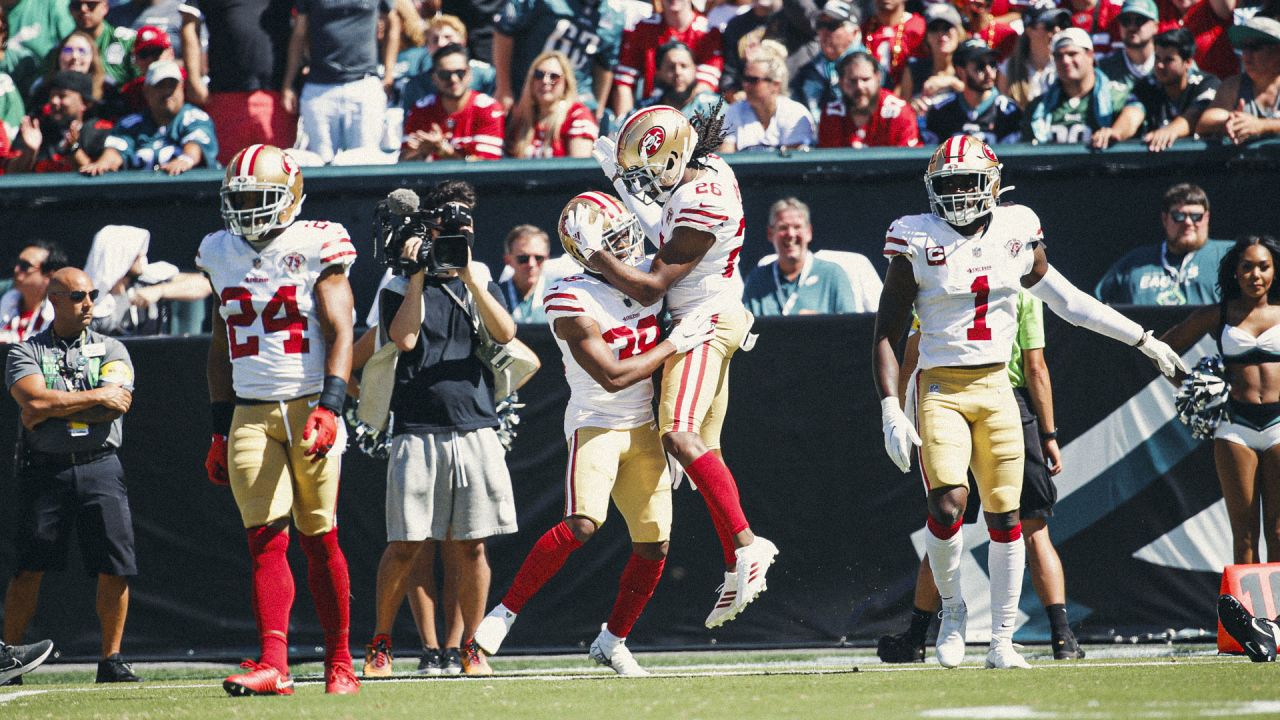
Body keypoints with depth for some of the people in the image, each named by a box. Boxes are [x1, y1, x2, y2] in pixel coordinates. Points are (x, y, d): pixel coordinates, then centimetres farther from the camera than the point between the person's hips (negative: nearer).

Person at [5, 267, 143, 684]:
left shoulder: (111, 350, 12)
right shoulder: (25, 352, 7)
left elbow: (117, 405, -6)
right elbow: (34, 400, -12)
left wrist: (52, 409, -7)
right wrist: (96, 397, -10)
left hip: (99, 467, 2)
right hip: (45, 471, -1)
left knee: (115, 566, -6)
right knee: (29, 568, -4)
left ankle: (111, 661, 4)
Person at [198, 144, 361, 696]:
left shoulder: (316, 248, -2)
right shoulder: (223, 256, 13)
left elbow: (339, 334, -8)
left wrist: (329, 408, -21)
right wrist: (219, 431, 17)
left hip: (308, 407, -3)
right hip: (250, 415, 3)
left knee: (320, 541, -1)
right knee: (266, 540, -8)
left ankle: (340, 664, 8)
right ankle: (272, 665, -16)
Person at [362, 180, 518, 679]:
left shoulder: (481, 281, 14)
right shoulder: (401, 287, 7)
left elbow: (505, 334, -4)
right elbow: (405, 338, -11)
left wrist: (470, 278, -12)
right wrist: (418, 274, -10)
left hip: (475, 428, 2)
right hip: (417, 429, -2)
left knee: (470, 544, 2)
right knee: (406, 544, -4)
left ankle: (466, 646, 12)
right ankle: (381, 641, 11)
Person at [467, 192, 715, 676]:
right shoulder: (572, 302, -17)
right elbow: (612, 376, -20)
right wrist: (675, 344, -15)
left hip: (642, 429, 7)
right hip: (595, 424, -7)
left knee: (655, 546, 2)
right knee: (581, 524, -26)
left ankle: (612, 641, 19)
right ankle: (504, 614, -17)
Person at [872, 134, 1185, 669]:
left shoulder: (1016, 235, 6)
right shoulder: (917, 244, -3)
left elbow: (1067, 302, 19)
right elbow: (886, 334, -1)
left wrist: (1145, 342, 21)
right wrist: (890, 410, -11)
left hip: (996, 389, 3)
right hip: (941, 389, -3)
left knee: (1005, 516, 0)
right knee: (949, 501, -21)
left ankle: (1002, 642, 11)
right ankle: (951, 609, 5)